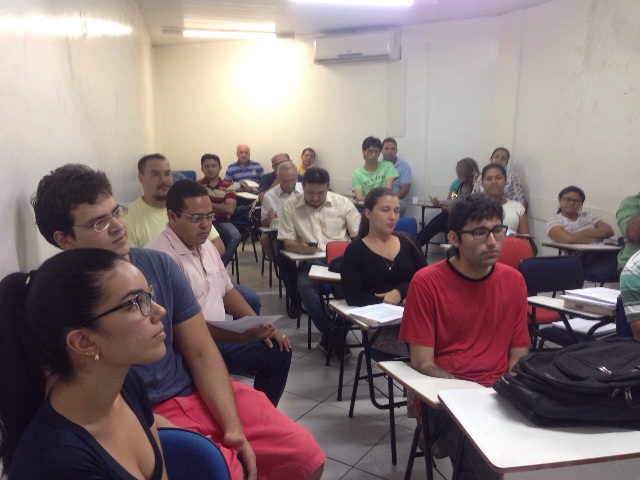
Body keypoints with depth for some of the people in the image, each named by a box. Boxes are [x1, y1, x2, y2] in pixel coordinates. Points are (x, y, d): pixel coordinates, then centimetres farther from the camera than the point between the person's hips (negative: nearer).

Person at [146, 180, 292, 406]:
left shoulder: (206, 246, 9)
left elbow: (227, 291, 17)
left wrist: (259, 327, 4)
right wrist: (243, 336, -30)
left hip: (218, 338, 9)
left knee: (278, 352, 6)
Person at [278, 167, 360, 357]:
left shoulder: (343, 203, 7)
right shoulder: (290, 205, 6)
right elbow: (287, 242, 5)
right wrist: (301, 247, -18)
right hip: (311, 261, 0)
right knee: (304, 285, -35)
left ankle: (331, 336, -14)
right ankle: (334, 336, -21)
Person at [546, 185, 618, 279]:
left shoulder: (587, 215, 24)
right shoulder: (554, 221, 7)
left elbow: (609, 230, 7)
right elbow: (569, 239, -14)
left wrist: (587, 233, -6)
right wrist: (598, 237, -3)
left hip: (603, 252, 5)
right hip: (580, 258, -5)